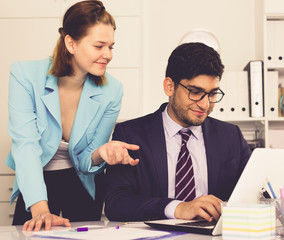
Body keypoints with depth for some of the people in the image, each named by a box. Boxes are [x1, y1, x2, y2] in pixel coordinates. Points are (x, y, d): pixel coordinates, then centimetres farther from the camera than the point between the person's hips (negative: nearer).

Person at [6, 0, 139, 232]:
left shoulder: (111, 91, -13)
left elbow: (84, 161, -9)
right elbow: (26, 145, -25)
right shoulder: (25, 75, -17)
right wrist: (40, 210, -37)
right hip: (36, 184, -1)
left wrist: (100, 154, -33)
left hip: (83, 186, 2)